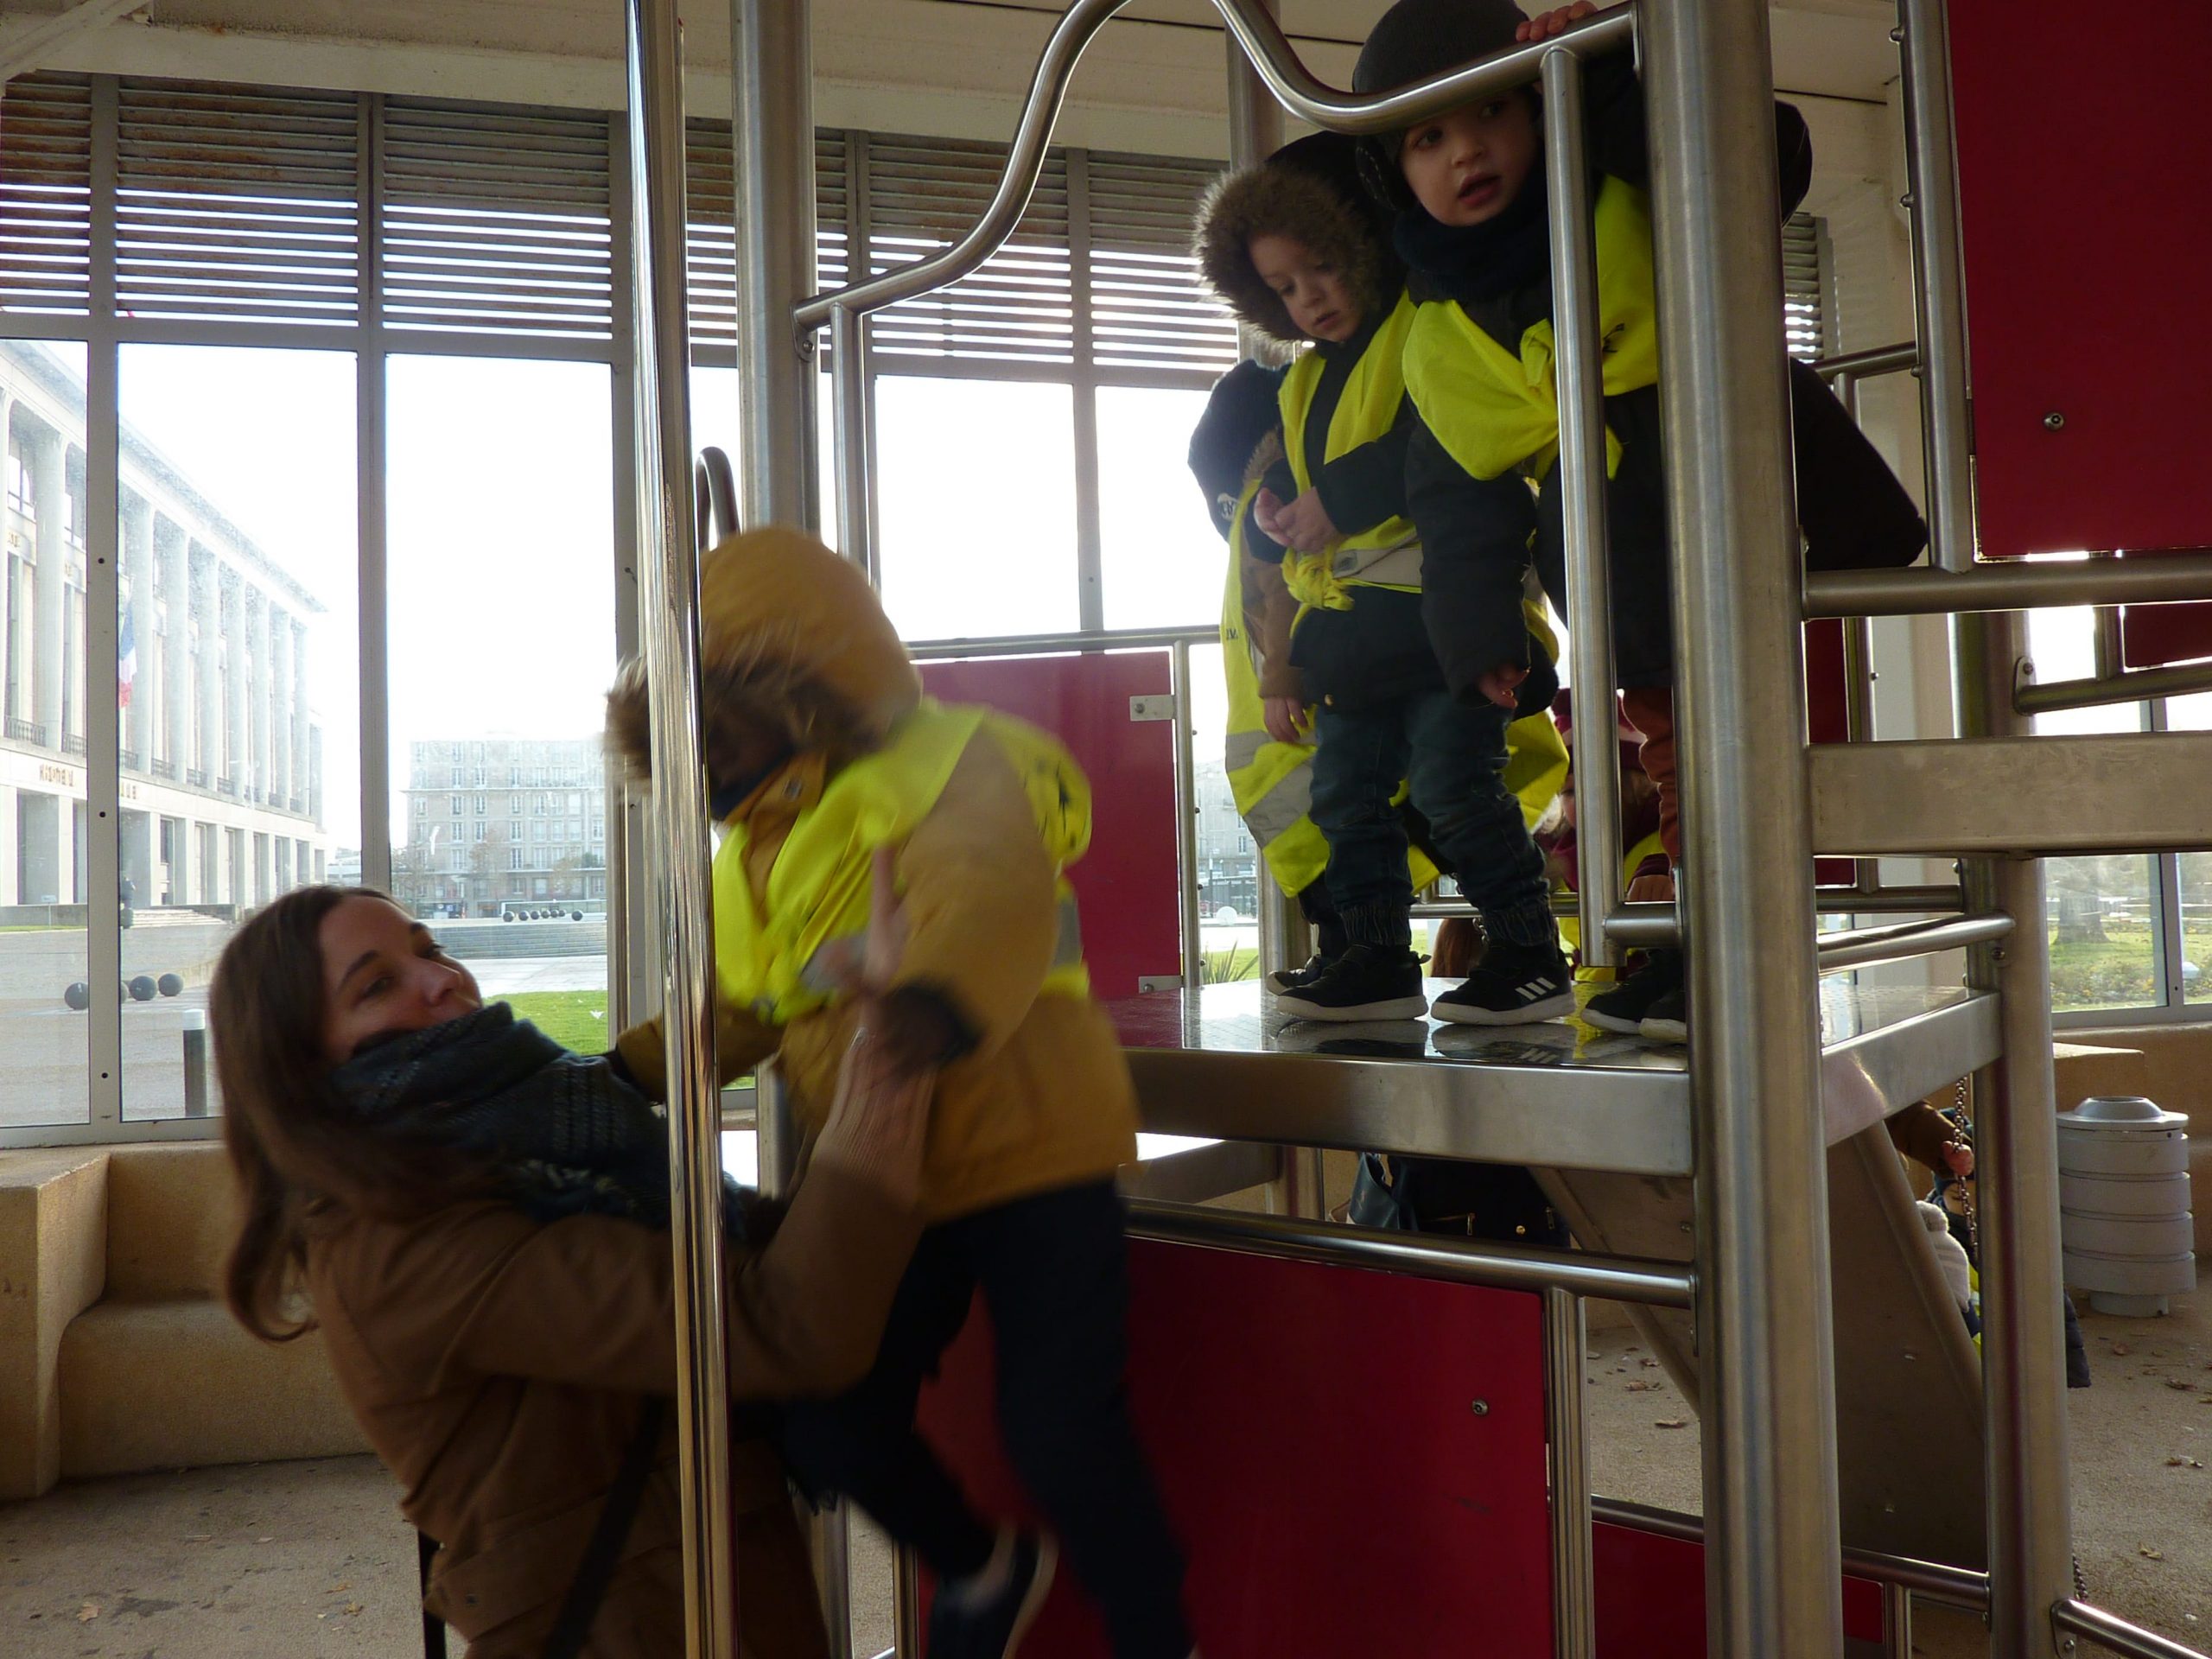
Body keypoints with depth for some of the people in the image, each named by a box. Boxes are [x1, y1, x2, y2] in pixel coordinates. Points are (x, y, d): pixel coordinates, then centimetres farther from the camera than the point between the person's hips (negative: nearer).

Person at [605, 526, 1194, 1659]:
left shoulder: (948, 767, -14)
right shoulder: (749, 852, 12)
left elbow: (989, 896, -35)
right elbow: (738, 1012, 18)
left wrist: (942, 993, -55)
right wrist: (632, 1069, 2)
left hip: (1028, 1154, -7)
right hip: (882, 1185, 8)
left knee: (1059, 1433, -7)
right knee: (825, 1425, 6)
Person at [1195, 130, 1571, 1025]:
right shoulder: (1303, 381, 21)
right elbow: (1289, 480, 24)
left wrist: (1337, 498, -18)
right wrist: (1271, 514, 1)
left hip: (1443, 612, -8)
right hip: (1347, 629, 9)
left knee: (1454, 784, -12)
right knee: (1345, 793, 9)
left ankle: (1529, 953, 0)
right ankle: (1379, 958, 18)